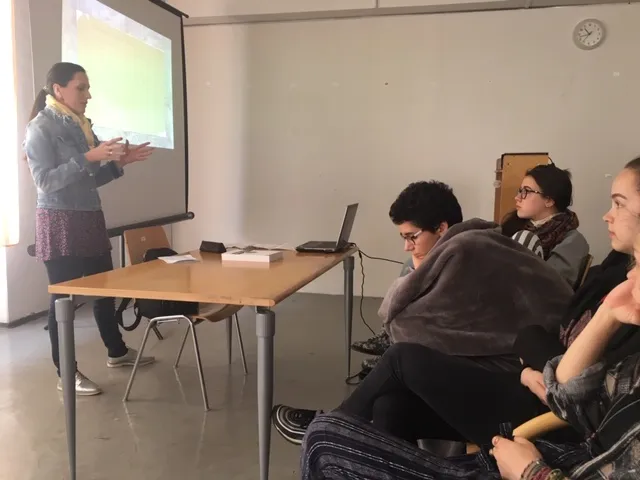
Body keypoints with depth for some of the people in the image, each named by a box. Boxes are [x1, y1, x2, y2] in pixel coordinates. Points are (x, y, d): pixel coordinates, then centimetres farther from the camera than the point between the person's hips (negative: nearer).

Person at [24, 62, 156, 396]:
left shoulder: (79, 126, 12)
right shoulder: (41, 128, -9)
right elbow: (45, 181, -19)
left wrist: (119, 162, 3)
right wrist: (89, 157, -25)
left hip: (90, 218, 8)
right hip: (59, 223, -7)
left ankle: (116, 352, 30)